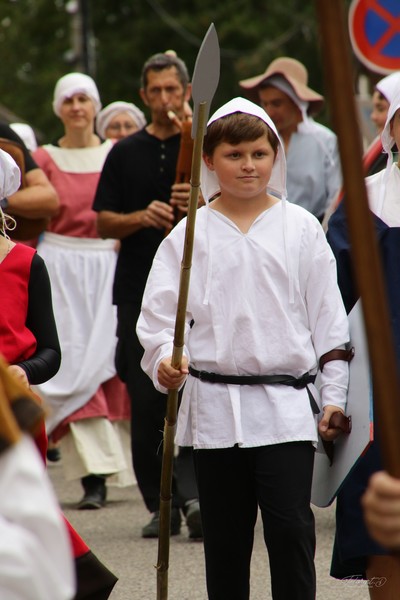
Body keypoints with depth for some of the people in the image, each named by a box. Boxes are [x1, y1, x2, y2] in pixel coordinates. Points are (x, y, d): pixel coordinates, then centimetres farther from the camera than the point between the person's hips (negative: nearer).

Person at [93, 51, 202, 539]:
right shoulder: (125, 154, 12)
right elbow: (103, 223, 9)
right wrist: (143, 217, -10)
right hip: (139, 291, 2)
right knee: (145, 401, 2)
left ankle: (193, 493, -19)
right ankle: (161, 505, 11)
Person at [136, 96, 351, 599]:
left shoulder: (300, 229, 5)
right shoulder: (191, 234, 4)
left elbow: (327, 316, 6)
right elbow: (160, 312, 2)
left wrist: (334, 396, 3)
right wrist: (165, 359, -18)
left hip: (285, 402, -1)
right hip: (213, 404, 1)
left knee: (290, 528, -9)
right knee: (224, 536, 9)